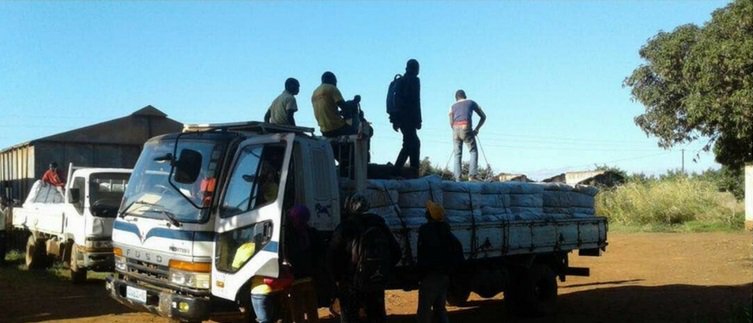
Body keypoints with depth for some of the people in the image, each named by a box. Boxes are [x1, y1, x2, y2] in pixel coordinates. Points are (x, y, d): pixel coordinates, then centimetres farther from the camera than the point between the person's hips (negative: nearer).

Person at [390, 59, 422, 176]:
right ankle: (396, 170, -15)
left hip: (400, 117, 8)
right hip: (409, 118, -8)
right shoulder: (414, 80, -5)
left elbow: (396, 100, 18)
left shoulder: (400, 81, 17)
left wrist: (395, 120, 20)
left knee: (414, 143, 15)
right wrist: (418, 120, -12)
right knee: (410, 144, -7)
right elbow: (416, 101, -12)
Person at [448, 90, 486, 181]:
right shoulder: (471, 102, 21)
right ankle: (472, 175, -15)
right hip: (466, 128, -2)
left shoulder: (453, 106, 23)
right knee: (473, 152, 2)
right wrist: (476, 129, 19)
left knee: (457, 154, 6)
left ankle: (457, 178, -4)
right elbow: (483, 116, 19)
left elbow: (451, 123, 12)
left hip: (456, 129, 3)